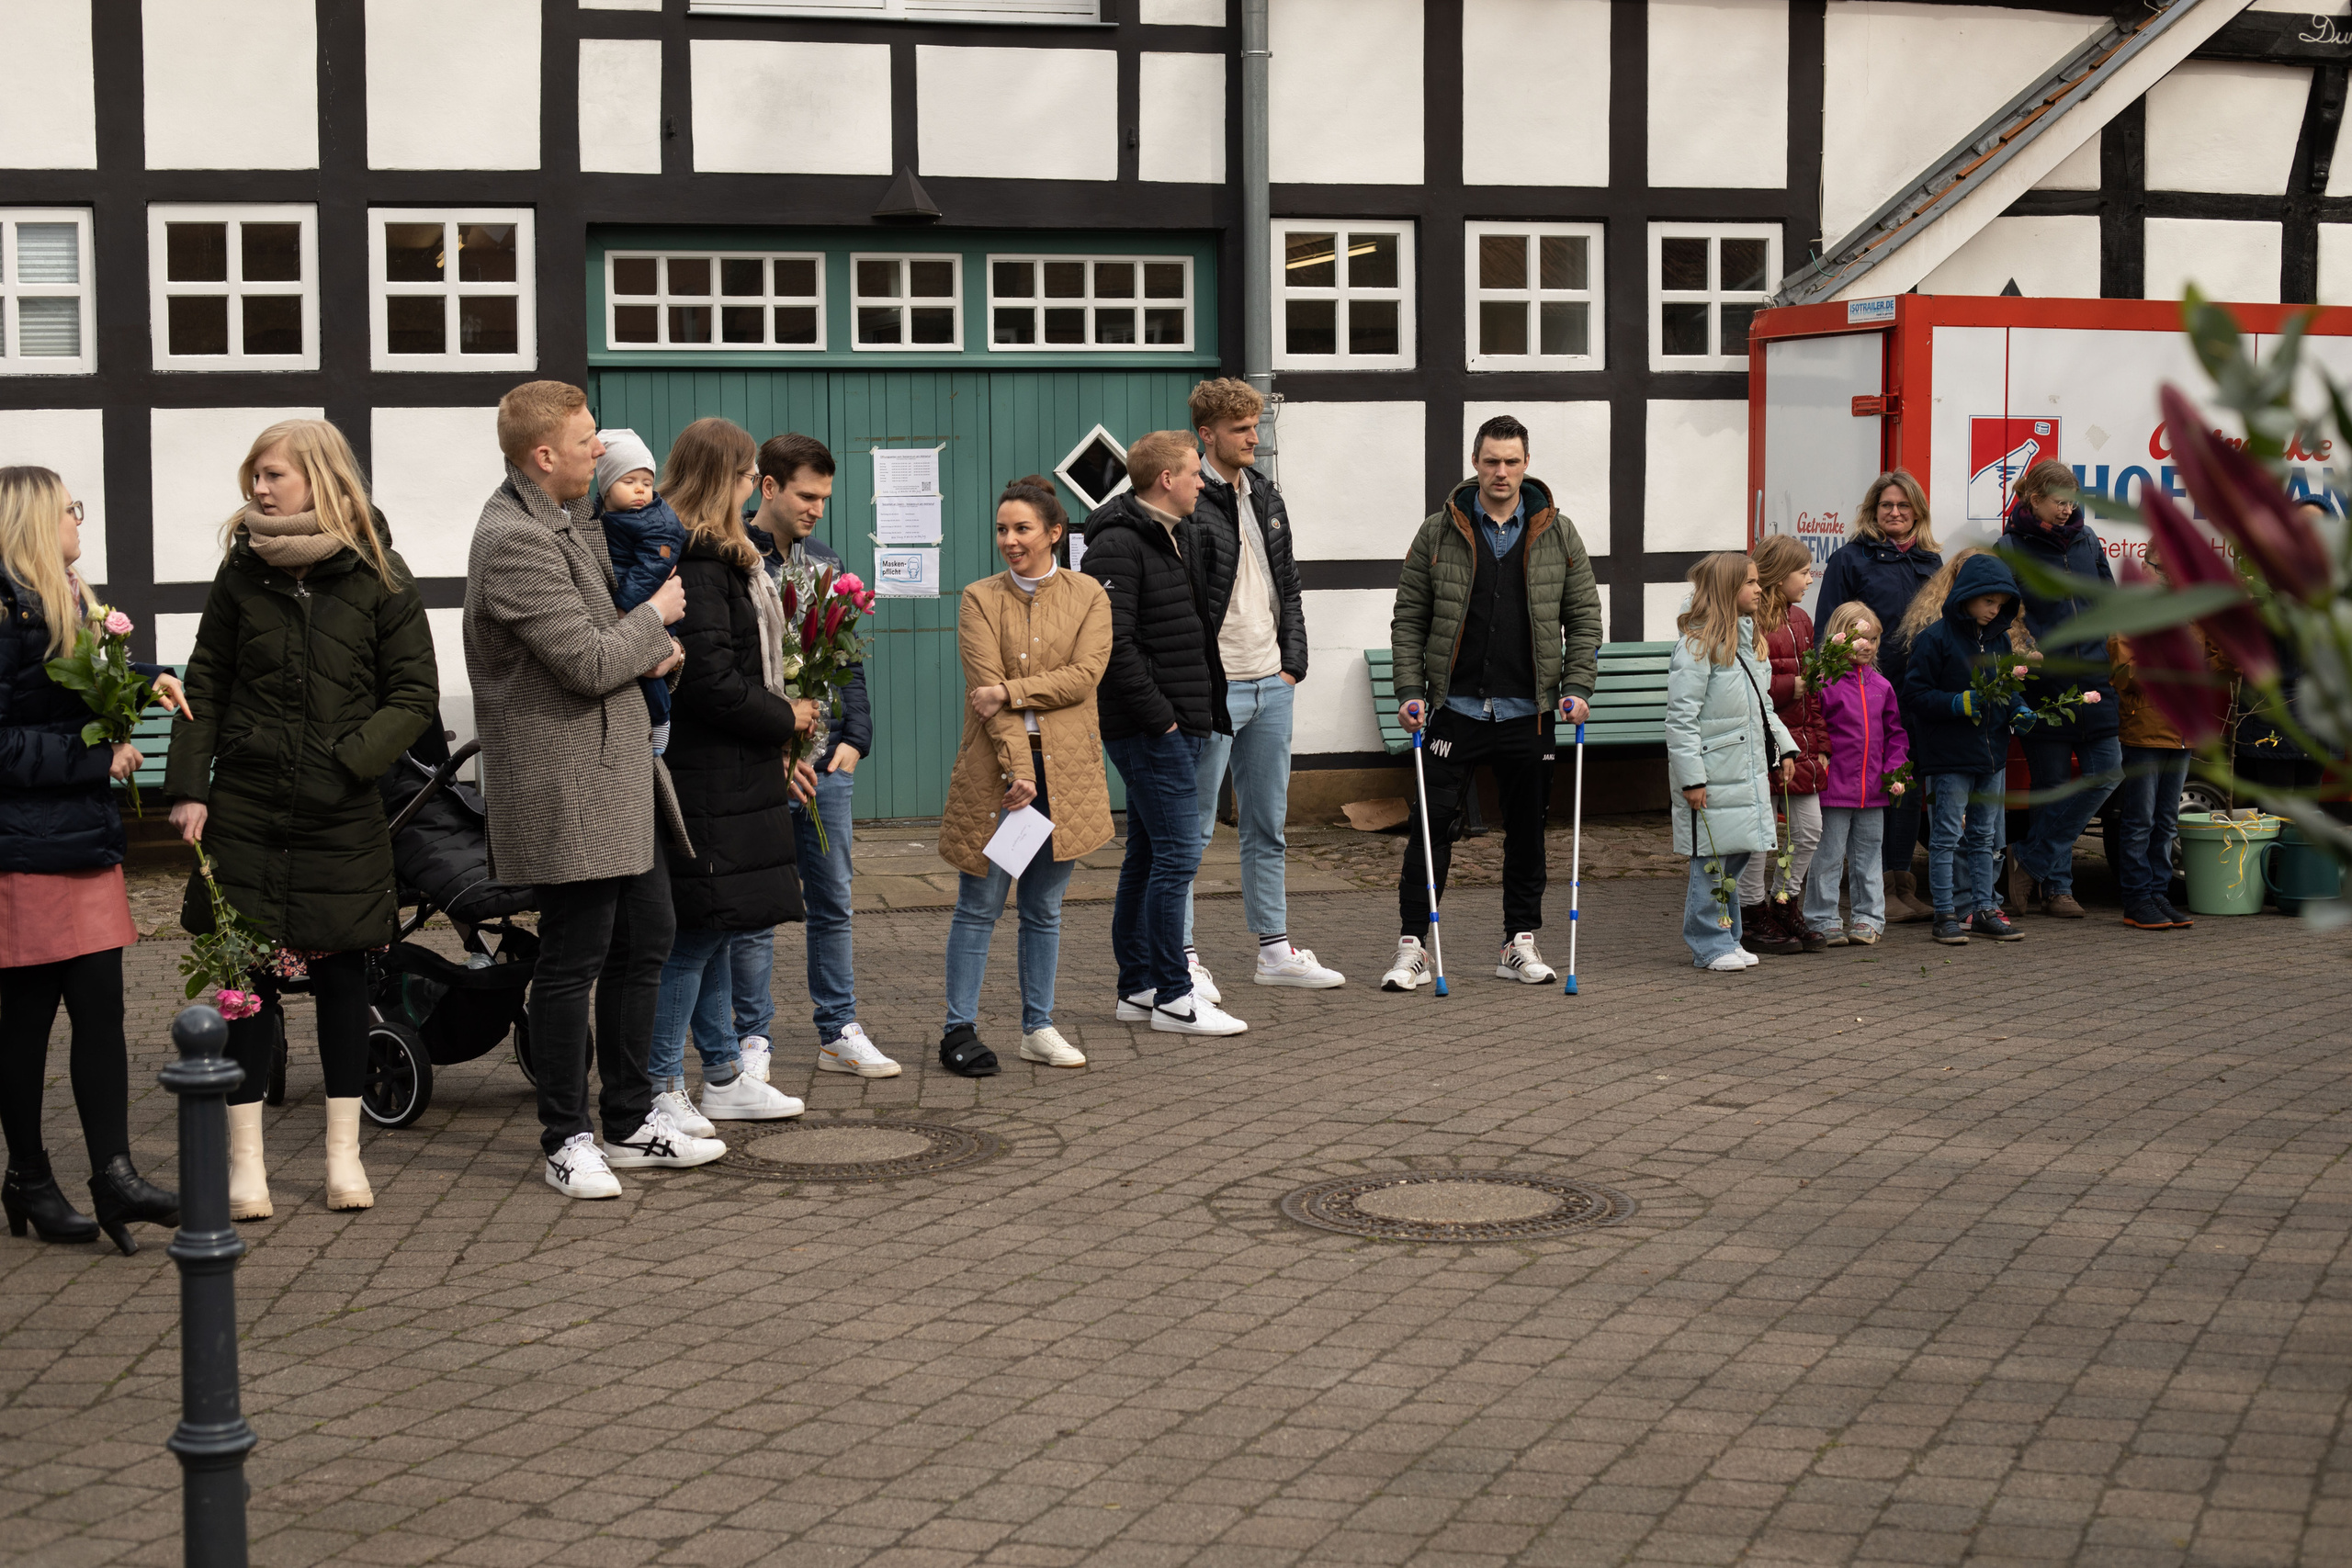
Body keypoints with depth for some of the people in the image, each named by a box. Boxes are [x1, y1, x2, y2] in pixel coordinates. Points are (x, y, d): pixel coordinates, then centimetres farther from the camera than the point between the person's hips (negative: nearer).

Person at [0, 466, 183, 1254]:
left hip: (85, 838, 8)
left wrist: (145, 676, 9)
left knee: (101, 1007, 3)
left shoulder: (67, 601, 15)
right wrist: (97, 758, -16)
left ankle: (114, 1173, 3)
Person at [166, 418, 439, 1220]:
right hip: (246, 809, 1)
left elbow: (415, 696, -2)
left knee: (341, 974, 7)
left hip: (342, 817, -1)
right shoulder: (242, 574, 3)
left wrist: (346, 761, -14)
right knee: (251, 979, 1)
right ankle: (245, 1161, 7)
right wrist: (188, 787, -2)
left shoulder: (379, 579, -2)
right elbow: (205, 686, 6)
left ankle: (344, 1154, 17)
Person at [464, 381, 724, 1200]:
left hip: (620, 766, 11)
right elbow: (589, 663, -22)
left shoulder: (564, 521, 14)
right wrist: (656, 617, -5)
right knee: (573, 962, -2)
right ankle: (567, 1140, 9)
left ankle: (631, 1122, 26)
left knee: (646, 938, 15)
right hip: (568, 785, -11)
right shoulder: (514, 540, -19)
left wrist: (644, 649, 6)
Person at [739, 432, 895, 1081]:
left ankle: (839, 1033, 20)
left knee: (833, 904, 11)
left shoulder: (827, 565, 13)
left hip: (827, 766, 6)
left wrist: (855, 738, 4)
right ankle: (754, 1040, 11)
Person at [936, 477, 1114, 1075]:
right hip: (992, 771, -1)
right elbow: (986, 688, -7)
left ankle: (1039, 1029, 17)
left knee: (1045, 908, 9)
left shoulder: (1088, 596, 6)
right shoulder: (979, 599, 2)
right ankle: (960, 1030, 5)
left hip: (1065, 771, 1)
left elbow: (1084, 677, -7)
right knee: (979, 905, 0)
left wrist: (1010, 692, -16)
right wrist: (1018, 768, -16)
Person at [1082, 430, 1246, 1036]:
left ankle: (1137, 988, 19)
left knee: (1148, 855, 13)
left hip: (1176, 725, 10)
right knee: (1178, 853, -10)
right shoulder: (1118, 544, -14)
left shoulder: (1167, 538, 18)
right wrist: (1158, 714, -19)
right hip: (1149, 729, -10)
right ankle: (1172, 998, -6)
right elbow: (1114, 643, -21)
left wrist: (1206, 711, 16)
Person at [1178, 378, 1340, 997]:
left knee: (1268, 826, 14)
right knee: (1193, 829, -1)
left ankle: (1275, 949, 21)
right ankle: (1182, 958, 5)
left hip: (1271, 687, 8)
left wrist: (1292, 661, 10)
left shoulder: (1266, 497, 13)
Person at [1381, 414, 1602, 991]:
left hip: (1528, 711, 2)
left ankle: (1520, 943, 19)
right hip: (1456, 707, -1)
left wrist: (1577, 686, -2)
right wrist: (1410, 690, -5)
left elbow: (1584, 615, 8)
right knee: (1431, 822, -4)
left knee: (1526, 828, 8)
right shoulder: (1439, 533, 1)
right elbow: (1408, 618, 4)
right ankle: (1411, 946, 1)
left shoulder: (1557, 533, 5)